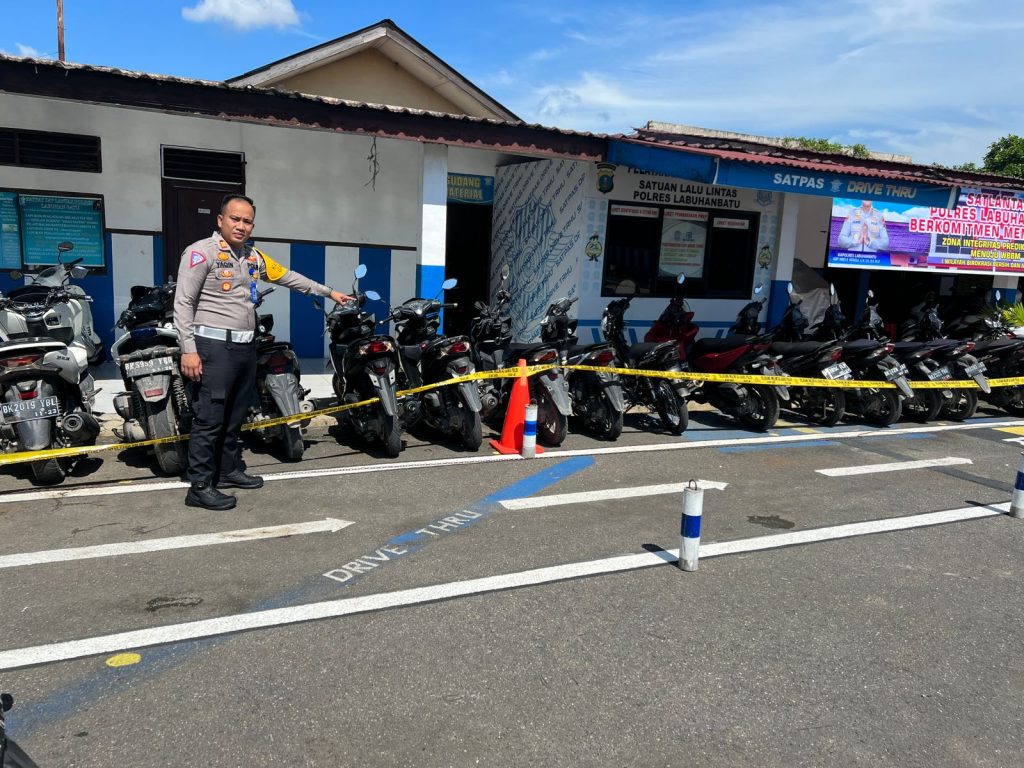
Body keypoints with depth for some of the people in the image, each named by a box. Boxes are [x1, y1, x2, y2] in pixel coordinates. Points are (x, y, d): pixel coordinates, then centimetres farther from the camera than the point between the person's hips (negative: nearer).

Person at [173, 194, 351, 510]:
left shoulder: (254, 257, 14)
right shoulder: (201, 252, -7)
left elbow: (288, 277, 27)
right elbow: (183, 303, -10)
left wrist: (328, 291, 31)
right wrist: (188, 350, -16)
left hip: (245, 346, 8)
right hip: (213, 346, -8)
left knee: (235, 416, 15)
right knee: (209, 419, -7)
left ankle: (230, 470, 28)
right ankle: (200, 487, -1)